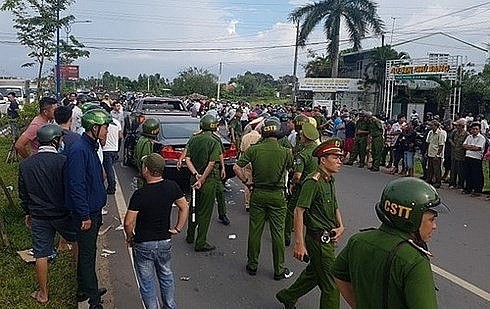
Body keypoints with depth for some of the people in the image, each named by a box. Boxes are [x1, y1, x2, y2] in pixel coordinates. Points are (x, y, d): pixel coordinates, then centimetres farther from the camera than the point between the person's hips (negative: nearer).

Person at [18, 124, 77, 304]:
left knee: (41, 255, 11)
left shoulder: (25, 164, -1)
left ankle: (43, 294, 24)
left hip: (38, 215, 4)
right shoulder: (63, 161, -16)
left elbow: (23, 193, 8)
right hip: (62, 213, -3)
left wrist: (28, 212, 21)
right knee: (77, 240, 20)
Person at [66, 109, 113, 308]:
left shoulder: (90, 147, 8)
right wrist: (85, 216, -22)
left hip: (93, 211, 10)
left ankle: (84, 290, 35)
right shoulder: (79, 150, -23)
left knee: (87, 252, 20)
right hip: (87, 213, -10)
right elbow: (76, 185, -25)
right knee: (87, 255, 2)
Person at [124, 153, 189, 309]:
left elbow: (128, 222, -19)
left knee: (147, 282, 13)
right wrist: (177, 229, 9)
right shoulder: (172, 187, -8)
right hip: (165, 242, 4)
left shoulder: (140, 194, -21)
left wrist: (130, 237, 0)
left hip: (143, 245, -4)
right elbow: (185, 208, 1)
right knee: (166, 276, 23)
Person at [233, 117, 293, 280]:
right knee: (278, 233, 8)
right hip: (277, 195, -1)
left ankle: (252, 265, 26)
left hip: (258, 194, 2)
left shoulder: (254, 149, -9)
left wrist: (246, 181, 1)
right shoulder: (285, 152, -12)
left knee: (254, 231, 13)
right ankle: (279, 270, 19)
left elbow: (236, 167, -10)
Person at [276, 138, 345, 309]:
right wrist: (299, 244, -26)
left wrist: (341, 226, 5)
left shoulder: (330, 180, 9)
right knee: (331, 285, 1)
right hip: (318, 239, -10)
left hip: (328, 238, 10)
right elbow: (299, 211, -24)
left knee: (314, 272, 25)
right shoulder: (313, 181, -20)